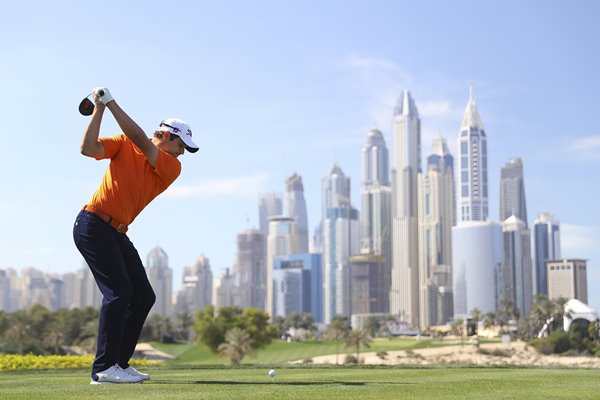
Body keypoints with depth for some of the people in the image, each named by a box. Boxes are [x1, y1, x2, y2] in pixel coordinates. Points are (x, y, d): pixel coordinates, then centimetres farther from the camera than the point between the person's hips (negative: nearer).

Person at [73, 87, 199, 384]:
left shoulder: (172, 167, 4)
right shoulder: (123, 145, -1)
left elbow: (140, 140, -10)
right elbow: (88, 148, -13)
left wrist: (111, 103, -15)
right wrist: (99, 109, -16)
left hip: (117, 234, 7)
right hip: (93, 224, -7)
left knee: (143, 296, 4)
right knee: (118, 291, -18)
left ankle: (119, 362, 11)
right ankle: (104, 368, -17)